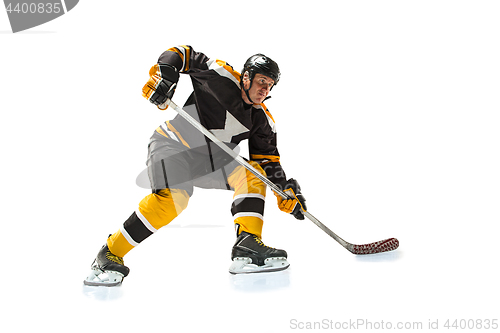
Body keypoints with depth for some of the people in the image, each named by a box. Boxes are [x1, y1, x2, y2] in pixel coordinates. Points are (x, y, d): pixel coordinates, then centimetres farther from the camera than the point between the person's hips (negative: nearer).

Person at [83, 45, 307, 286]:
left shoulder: (262, 120, 4)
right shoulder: (222, 76, -12)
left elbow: (267, 160, 7)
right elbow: (184, 54, -6)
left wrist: (286, 191, -6)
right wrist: (164, 75, -24)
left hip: (210, 157, 7)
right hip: (172, 143, -7)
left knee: (252, 174, -14)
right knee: (172, 198, -31)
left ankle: (248, 245, -21)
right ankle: (110, 254, -22)